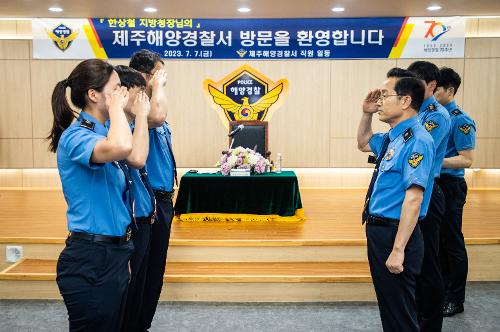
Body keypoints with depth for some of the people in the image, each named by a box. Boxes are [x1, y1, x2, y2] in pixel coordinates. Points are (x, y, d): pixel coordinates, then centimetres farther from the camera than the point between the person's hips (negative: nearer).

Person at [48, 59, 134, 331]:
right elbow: (121, 148, -38)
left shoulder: (102, 133, 9)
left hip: (114, 252, 9)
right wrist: (115, 106, -25)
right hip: (90, 259, -9)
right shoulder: (75, 136, -18)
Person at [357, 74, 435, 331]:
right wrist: (366, 114, 13)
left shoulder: (417, 140, -19)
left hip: (395, 233, -9)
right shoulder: (392, 138, 9)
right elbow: (364, 143, 31)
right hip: (378, 230, 9)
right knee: (388, 307, 23)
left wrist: (398, 249, -27)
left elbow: (413, 198, -25)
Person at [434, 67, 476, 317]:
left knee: (452, 242, 2)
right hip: (432, 184, 8)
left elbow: (467, 159, -17)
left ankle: (455, 299, 14)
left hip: (450, 186, -8)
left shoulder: (461, 121, -12)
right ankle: (441, 289, 29)